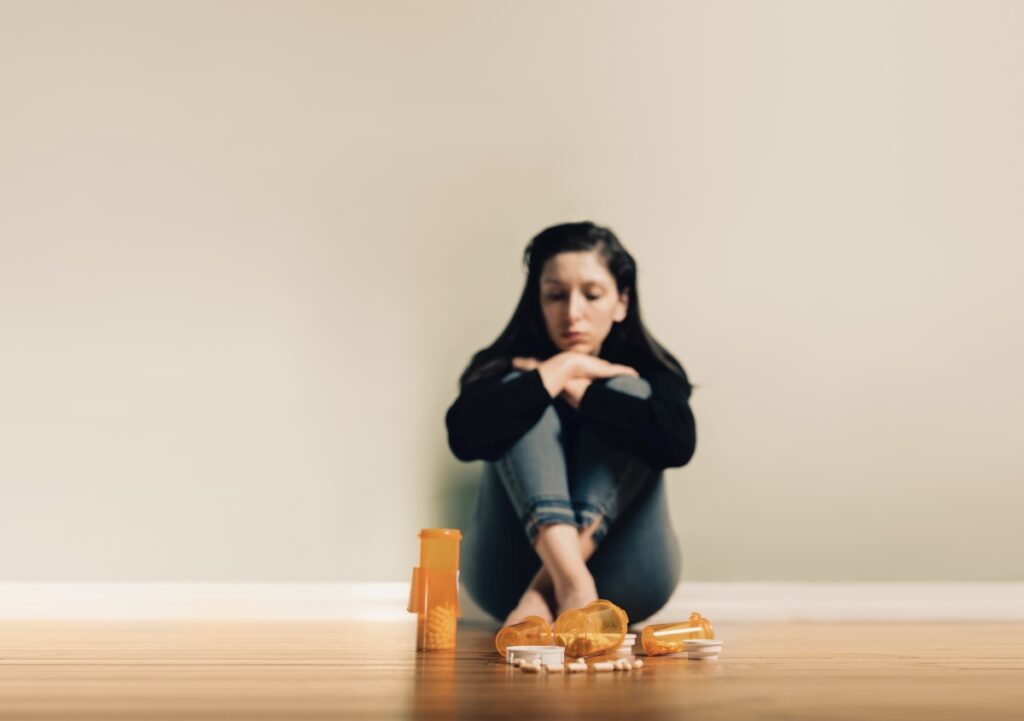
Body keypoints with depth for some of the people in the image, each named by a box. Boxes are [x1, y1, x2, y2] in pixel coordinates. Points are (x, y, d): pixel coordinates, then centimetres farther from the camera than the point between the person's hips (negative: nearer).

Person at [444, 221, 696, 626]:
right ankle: (571, 581, -39)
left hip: (624, 581, 1)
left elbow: (678, 444, -21)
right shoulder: (506, 367, 2)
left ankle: (545, 590, -32)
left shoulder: (646, 371, 4)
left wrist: (575, 390, -16)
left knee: (627, 393, -15)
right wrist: (560, 369, -15)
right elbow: (465, 439, -22)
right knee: (523, 394, -16)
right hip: (507, 577, 0)